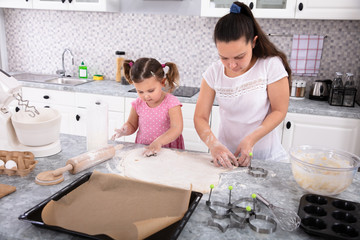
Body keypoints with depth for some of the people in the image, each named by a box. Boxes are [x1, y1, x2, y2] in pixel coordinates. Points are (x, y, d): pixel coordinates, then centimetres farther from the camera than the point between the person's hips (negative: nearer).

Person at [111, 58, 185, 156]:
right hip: (142, 149, 3)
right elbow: (132, 124, 16)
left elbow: (177, 129, -23)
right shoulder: (138, 104, 2)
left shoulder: (171, 103, -12)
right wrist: (124, 130, -7)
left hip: (168, 151, -3)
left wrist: (158, 142, -37)